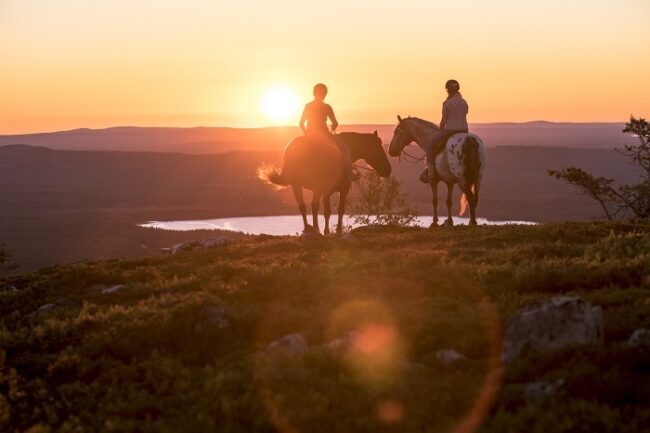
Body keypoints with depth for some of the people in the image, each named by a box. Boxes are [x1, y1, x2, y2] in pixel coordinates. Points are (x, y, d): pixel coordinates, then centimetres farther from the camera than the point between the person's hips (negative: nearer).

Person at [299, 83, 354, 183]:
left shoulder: (308, 106, 7)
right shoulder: (326, 107, -8)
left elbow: (301, 123, 10)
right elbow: (335, 123, -5)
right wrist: (332, 130, 16)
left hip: (310, 137, 6)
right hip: (323, 135, -6)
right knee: (344, 148, 6)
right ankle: (348, 174, -4)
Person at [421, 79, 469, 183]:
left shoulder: (447, 103, -12)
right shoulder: (464, 102, 7)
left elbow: (443, 120, -10)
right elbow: (464, 117, 13)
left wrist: (441, 131, 7)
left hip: (449, 130, -6)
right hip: (464, 131, 6)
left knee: (430, 146, 10)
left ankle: (430, 172, 3)